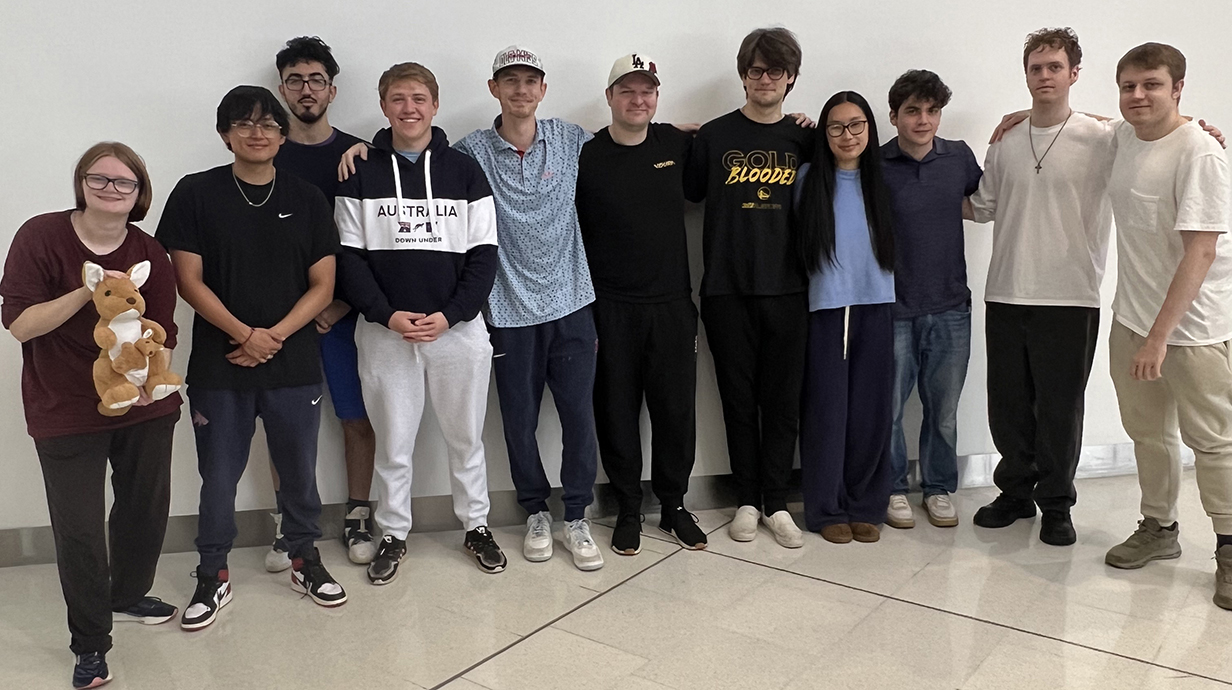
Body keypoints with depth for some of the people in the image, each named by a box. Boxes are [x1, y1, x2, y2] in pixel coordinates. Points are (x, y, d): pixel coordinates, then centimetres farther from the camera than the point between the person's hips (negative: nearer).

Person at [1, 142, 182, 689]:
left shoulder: (149, 254, 0)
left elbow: (163, 334, 0)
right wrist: (87, 292, -25)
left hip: (144, 407, 4)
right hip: (66, 413, -3)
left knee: (147, 507, 16)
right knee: (79, 529, 0)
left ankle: (129, 595, 44)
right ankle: (90, 643, 20)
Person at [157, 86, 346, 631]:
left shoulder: (306, 199, 4)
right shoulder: (195, 194, 0)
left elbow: (322, 285, 1)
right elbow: (189, 280, -4)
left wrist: (275, 336, -11)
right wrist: (246, 334, -14)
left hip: (294, 365, 1)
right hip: (218, 366, -1)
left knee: (300, 471, 11)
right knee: (218, 476, 8)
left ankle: (305, 560, 30)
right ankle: (213, 576, 25)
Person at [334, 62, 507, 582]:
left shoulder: (464, 170, 3)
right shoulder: (362, 174, 4)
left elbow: (483, 254, 0)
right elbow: (349, 256, 1)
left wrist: (449, 315, -12)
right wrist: (386, 314, -12)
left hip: (457, 328, 0)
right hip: (385, 331, 0)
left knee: (466, 437, 11)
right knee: (393, 441, 9)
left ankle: (476, 526, 28)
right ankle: (393, 534, 26)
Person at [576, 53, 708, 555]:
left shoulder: (677, 144, 5)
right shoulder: (586, 156, -2)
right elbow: (573, 237, -1)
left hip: (672, 305, 2)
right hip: (611, 309, -2)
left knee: (676, 410, 7)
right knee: (617, 411, 6)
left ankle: (674, 505, 24)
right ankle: (628, 509, 21)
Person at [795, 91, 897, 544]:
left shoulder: (882, 180, 8)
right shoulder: (809, 179, 2)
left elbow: (891, 243, 15)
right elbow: (800, 239, 12)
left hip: (876, 307, 2)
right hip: (826, 308, -2)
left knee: (870, 410, 5)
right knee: (827, 410, 0)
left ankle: (866, 506, 18)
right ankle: (827, 509, 12)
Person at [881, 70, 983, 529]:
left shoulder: (959, 157, 3)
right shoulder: (876, 165, -7)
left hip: (950, 307, 3)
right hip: (894, 308, -3)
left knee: (944, 409, 12)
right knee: (888, 407, 6)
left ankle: (939, 488, 29)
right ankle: (893, 489, 24)